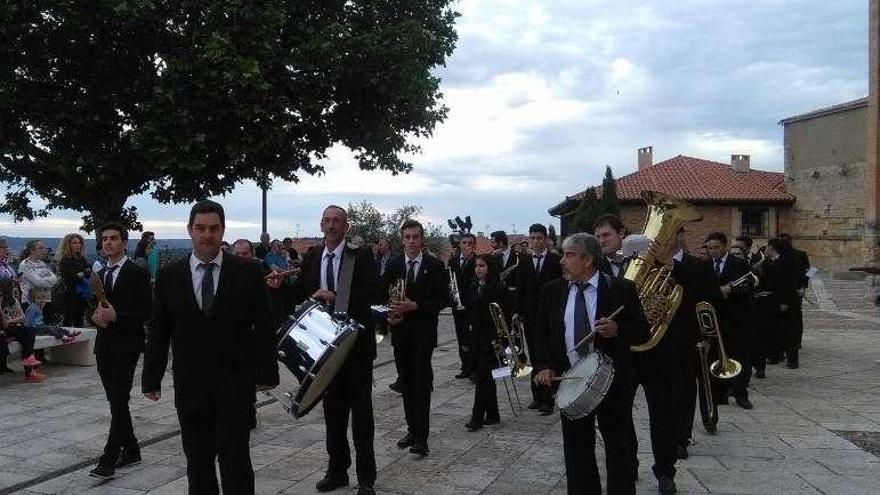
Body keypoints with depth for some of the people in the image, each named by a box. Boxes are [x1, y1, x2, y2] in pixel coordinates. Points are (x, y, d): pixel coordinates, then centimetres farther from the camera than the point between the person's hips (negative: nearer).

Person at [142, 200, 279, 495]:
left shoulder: (248, 272, -2)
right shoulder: (169, 276, 4)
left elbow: (263, 326, -1)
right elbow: (158, 332, 7)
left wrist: (267, 373, -4)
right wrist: (151, 379, 5)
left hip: (235, 385, -2)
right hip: (190, 387, 3)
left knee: (235, 461, 0)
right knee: (197, 463, 12)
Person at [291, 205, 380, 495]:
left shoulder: (361, 256, -6)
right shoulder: (311, 257, 8)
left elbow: (375, 293, -16)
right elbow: (300, 294, 12)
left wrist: (336, 297, -22)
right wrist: (311, 297, -10)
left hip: (356, 343, -4)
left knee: (361, 409, 2)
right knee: (332, 408, 13)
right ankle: (337, 470, 26)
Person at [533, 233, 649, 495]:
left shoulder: (622, 289, -7)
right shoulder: (552, 291, 3)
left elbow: (642, 332, -4)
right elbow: (541, 333, 9)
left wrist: (617, 329, -23)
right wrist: (545, 366, -5)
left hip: (612, 382, -3)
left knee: (618, 448, 9)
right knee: (576, 450, 12)